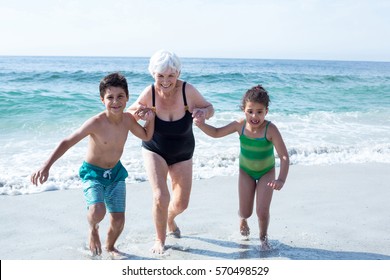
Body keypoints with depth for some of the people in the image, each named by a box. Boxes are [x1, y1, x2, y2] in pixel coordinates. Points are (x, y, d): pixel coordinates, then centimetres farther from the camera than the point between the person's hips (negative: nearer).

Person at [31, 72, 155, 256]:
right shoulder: (96, 123, -26)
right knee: (98, 211, -29)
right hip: (92, 172, -4)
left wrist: (150, 120, -11)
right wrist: (46, 166, -31)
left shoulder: (128, 119, -10)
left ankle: (110, 246, 37)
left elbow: (146, 136, 8)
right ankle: (93, 228, 9)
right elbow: (67, 142, -24)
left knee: (118, 220, 4)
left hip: (116, 172, 4)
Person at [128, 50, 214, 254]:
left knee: (181, 203, 9)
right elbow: (129, 113, -7)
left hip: (182, 154, 2)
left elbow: (209, 108, -10)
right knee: (160, 197, -17)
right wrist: (138, 113, -30)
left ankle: (170, 220, 48)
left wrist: (203, 111, -34)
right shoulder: (149, 93, -22)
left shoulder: (187, 90, -24)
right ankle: (159, 240, 11)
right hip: (155, 151, -1)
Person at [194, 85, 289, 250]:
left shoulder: (270, 129, -31)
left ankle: (263, 237, 26)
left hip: (266, 172, -2)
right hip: (246, 171, 2)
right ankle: (242, 219, 48)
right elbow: (216, 133, -8)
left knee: (262, 212, -8)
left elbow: (284, 156, -35)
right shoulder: (240, 125, -21)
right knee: (246, 212, 7)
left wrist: (281, 179, -48)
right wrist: (202, 125, -28)